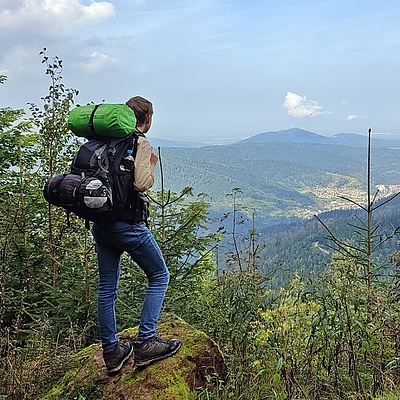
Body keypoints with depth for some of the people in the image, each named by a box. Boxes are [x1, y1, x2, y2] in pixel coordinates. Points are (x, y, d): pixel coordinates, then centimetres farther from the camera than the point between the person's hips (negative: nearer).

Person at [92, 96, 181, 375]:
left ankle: (112, 352, 23)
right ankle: (146, 343, 4)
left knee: (107, 288, 12)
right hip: (128, 224, -7)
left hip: (100, 224, 8)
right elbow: (141, 184, -21)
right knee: (159, 276, 9)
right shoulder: (141, 143, -9)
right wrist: (152, 165, -4)